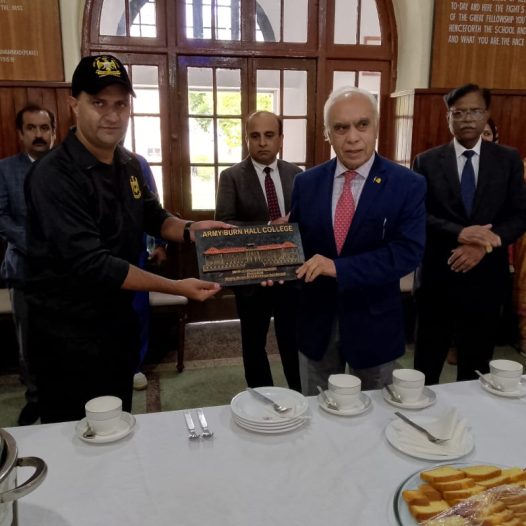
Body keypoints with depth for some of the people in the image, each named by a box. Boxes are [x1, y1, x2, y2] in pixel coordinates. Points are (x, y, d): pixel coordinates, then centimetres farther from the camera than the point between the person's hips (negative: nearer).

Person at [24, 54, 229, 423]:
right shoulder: (54, 176, -23)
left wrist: (190, 230, -9)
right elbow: (91, 262, -28)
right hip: (69, 332, -7)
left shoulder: (129, 165, 1)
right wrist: (178, 288, -27)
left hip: (119, 320, 7)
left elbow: (154, 217, 13)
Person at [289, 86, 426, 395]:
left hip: (374, 323, -2)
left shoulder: (408, 185, -10)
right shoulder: (307, 183, 0)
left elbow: (409, 251, -20)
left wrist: (339, 268, -29)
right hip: (317, 320, 2)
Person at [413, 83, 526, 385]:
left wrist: (484, 244, -17)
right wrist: (459, 233, -23)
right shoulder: (427, 161, 0)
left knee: (477, 364, 13)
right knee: (427, 363, 11)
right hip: (437, 276, -1)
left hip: (485, 276, 1)